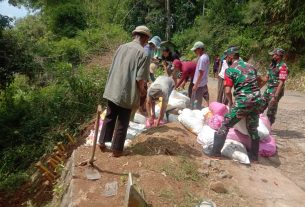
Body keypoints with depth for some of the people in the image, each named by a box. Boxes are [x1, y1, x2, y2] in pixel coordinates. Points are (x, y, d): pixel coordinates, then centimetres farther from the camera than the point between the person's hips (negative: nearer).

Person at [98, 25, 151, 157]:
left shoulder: (121, 47, 7)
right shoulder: (143, 53, -12)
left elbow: (113, 69, 13)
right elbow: (140, 78, -17)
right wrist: (142, 90, 3)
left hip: (112, 90, 6)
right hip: (127, 93, -5)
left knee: (109, 117, 21)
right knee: (122, 123, 9)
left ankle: (102, 142, 30)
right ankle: (117, 150, 20)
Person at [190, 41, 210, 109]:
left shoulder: (202, 58, -20)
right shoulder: (206, 56, 9)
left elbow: (201, 73, -22)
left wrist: (196, 85, -19)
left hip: (199, 84, -10)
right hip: (204, 83, 10)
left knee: (196, 104, 0)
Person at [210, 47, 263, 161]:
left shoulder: (230, 70, -3)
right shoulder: (251, 66, 16)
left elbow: (228, 91, -8)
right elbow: (256, 83, 19)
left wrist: (231, 102, 9)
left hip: (243, 101, -6)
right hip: (257, 99, 6)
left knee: (225, 124, 6)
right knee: (253, 128, 20)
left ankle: (215, 151, 10)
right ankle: (254, 155, 30)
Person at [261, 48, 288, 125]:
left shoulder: (283, 67, -17)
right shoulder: (272, 64, 9)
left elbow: (281, 83, -21)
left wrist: (275, 96, -25)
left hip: (276, 91, -8)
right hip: (268, 89, 8)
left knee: (271, 112, 0)